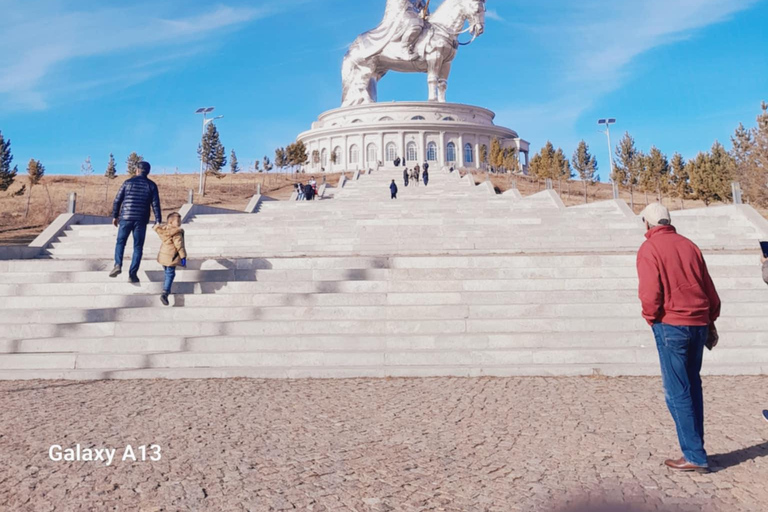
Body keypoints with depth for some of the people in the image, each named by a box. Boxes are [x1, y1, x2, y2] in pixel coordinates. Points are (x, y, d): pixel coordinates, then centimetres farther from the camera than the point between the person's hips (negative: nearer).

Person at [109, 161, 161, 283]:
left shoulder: (128, 182, 5)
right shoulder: (151, 185, 3)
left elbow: (117, 200, 5)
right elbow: (155, 204, -3)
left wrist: (115, 216, 14)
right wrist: (158, 221, -2)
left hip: (126, 218, 0)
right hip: (141, 220, 0)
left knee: (120, 242, 15)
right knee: (138, 247, 5)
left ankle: (118, 265, -5)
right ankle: (133, 273, 0)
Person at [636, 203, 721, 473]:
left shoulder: (649, 248, -8)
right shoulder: (689, 245, 10)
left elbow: (650, 293, -16)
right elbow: (709, 287, 11)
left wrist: (651, 318, 1)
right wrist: (710, 321, 18)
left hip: (671, 326, -7)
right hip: (698, 324, 7)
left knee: (678, 392, 0)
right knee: (692, 386, 17)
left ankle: (694, 456, 3)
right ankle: (695, 448, 24)